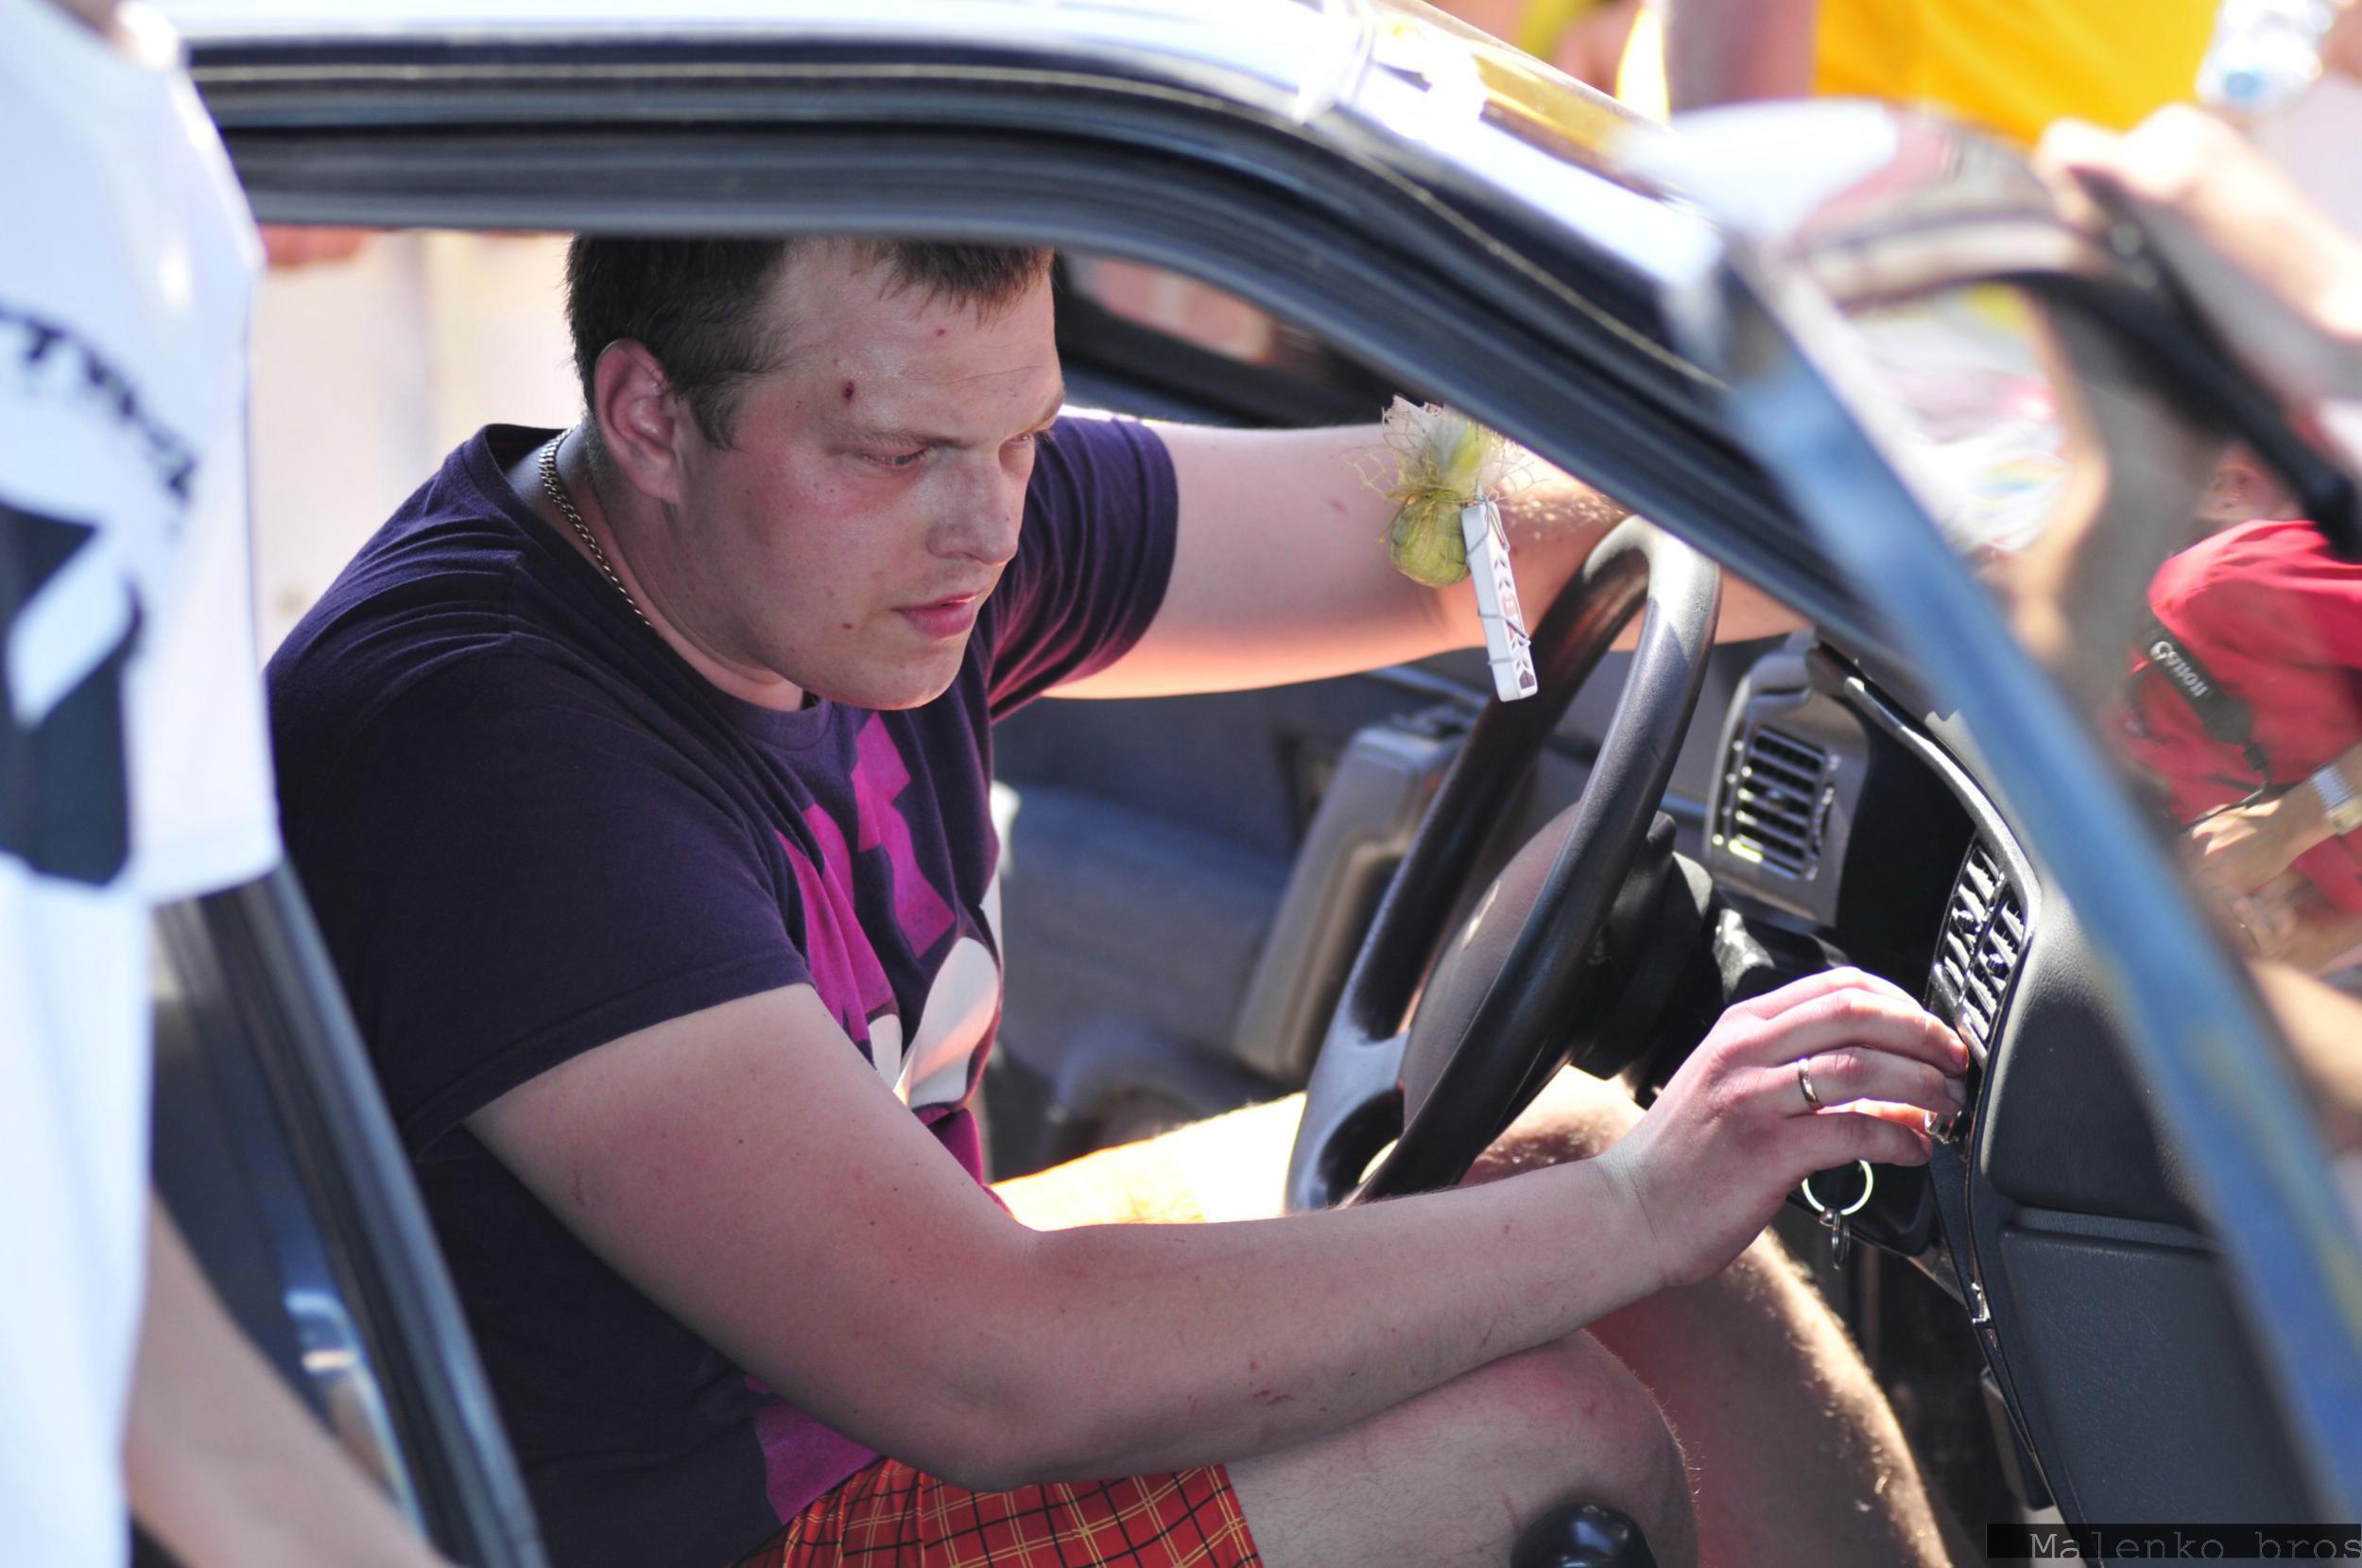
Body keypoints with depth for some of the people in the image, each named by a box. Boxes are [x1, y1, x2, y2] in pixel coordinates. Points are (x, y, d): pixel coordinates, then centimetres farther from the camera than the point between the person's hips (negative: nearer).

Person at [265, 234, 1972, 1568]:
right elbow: (990, 1374, -33)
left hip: (887, 1406, 8)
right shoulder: (475, 742, -28)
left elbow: (1496, 524, 1)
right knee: (1542, 1431, -17)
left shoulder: (901, 529, -4)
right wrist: (1636, 1209, -28)